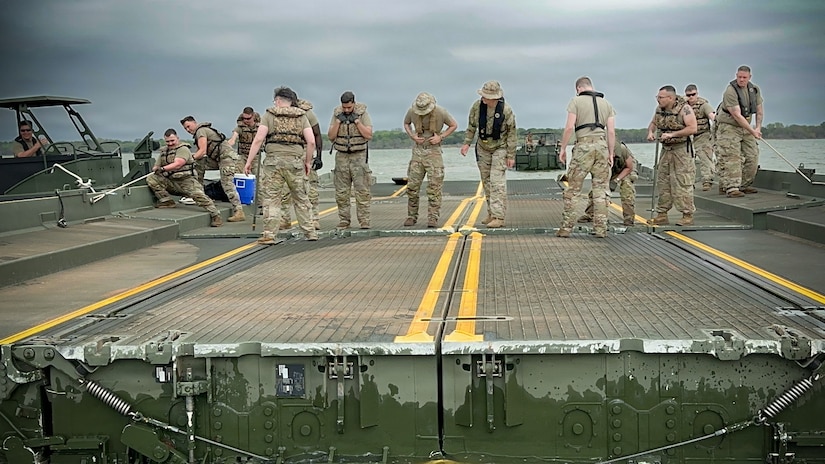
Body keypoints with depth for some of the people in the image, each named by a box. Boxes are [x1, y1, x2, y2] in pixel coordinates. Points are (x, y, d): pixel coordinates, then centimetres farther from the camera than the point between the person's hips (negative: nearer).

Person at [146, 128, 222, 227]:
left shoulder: (183, 149, -7)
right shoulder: (163, 151, 16)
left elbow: (177, 164, -21)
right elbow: (156, 167, 18)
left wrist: (163, 169, -31)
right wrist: (155, 169, -6)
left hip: (186, 179, -6)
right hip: (171, 181, 6)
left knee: (198, 194, -28)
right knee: (151, 179, -9)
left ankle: (216, 216, -22)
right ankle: (167, 201, -5)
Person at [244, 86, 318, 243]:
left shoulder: (269, 114, 5)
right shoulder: (301, 116, 11)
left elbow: (258, 139, -4)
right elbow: (311, 142, 3)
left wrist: (249, 161, -2)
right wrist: (307, 161, 14)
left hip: (274, 160, -2)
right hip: (295, 161, 2)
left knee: (271, 198, 2)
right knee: (301, 198, 13)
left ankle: (269, 234, -3)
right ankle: (310, 232, 17)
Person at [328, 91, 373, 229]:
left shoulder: (363, 113, -3)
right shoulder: (336, 114, 5)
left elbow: (369, 135, -8)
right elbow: (331, 136, 2)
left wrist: (356, 121, -15)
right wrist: (338, 121, -10)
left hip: (359, 156, -3)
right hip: (342, 156, 3)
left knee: (362, 191, -6)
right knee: (341, 192, 3)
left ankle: (364, 221, -3)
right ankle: (343, 221, 10)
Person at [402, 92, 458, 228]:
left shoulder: (440, 112, -13)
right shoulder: (412, 111, -7)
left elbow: (454, 125, 2)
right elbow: (406, 123, 15)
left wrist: (440, 137, -10)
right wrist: (413, 136, -3)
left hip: (434, 151, -2)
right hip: (418, 151, 3)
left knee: (434, 186, -7)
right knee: (412, 186, 2)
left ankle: (433, 218, -4)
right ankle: (412, 216, 14)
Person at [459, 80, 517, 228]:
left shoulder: (506, 110, -22)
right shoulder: (477, 106, -12)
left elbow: (512, 133, -13)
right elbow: (471, 125, 4)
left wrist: (511, 156, -13)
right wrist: (467, 143, -5)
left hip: (500, 148, -5)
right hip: (483, 148, 5)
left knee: (497, 181, -13)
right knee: (487, 181, 9)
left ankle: (499, 217, -13)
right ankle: (492, 214, 19)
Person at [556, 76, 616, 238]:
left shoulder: (576, 101, 4)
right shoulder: (606, 103, 17)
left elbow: (569, 127, -6)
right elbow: (611, 131, 10)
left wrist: (562, 148, 2)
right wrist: (611, 153, 14)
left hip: (584, 145, -4)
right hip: (602, 145, 4)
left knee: (573, 189, 1)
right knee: (600, 189, 7)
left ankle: (566, 228, 1)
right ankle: (600, 229, 6)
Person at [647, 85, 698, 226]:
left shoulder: (684, 109, -15)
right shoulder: (659, 109, 5)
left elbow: (692, 128, -20)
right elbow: (653, 123, 20)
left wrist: (672, 134, -23)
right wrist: (650, 132, -3)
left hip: (681, 150, -7)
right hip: (666, 149, 7)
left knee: (682, 183, -7)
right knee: (663, 182, 9)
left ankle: (687, 215, -1)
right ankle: (662, 215, 16)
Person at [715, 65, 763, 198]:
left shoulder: (755, 89, 3)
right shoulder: (730, 91, -21)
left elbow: (759, 110, 13)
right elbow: (737, 116, -23)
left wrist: (758, 127, 1)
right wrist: (752, 131, -22)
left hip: (745, 127, 7)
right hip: (728, 126, -7)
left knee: (752, 156, 5)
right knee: (731, 157, -15)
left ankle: (744, 185, 15)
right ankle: (732, 188, -19)